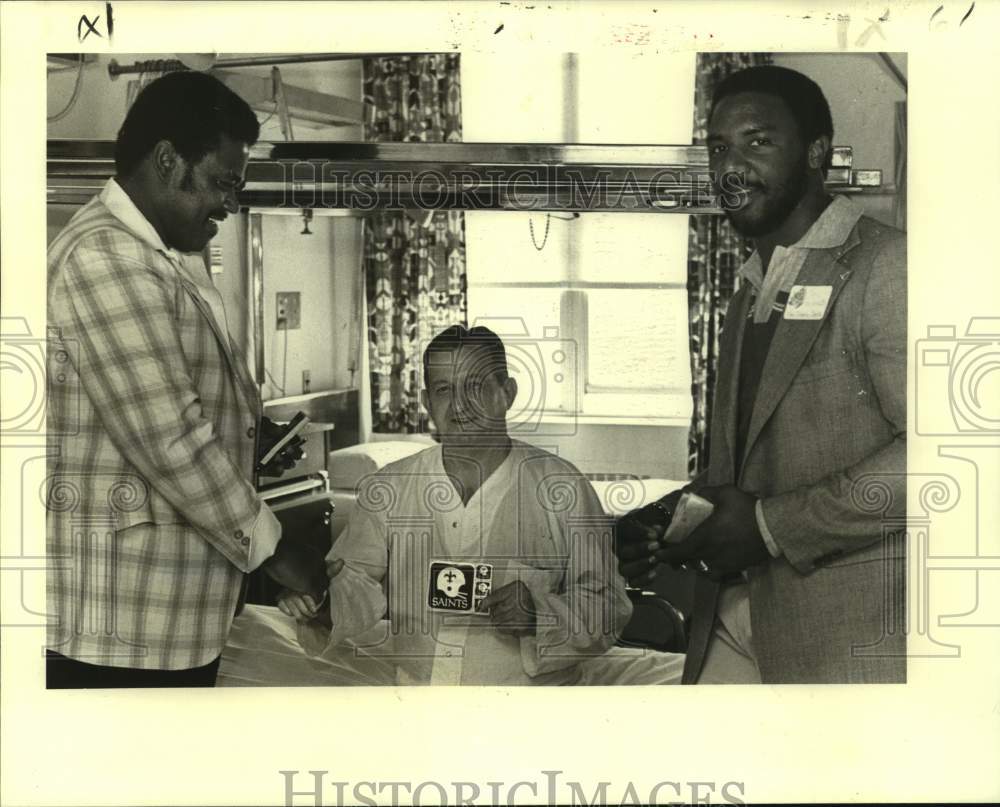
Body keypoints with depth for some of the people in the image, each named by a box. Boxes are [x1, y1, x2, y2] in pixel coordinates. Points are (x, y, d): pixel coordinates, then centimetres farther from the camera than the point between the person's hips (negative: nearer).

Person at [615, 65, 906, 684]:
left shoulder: (885, 266, -9)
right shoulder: (753, 290, 18)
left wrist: (769, 526, -17)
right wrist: (669, 523, 4)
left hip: (850, 631, -7)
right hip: (738, 613, 7)